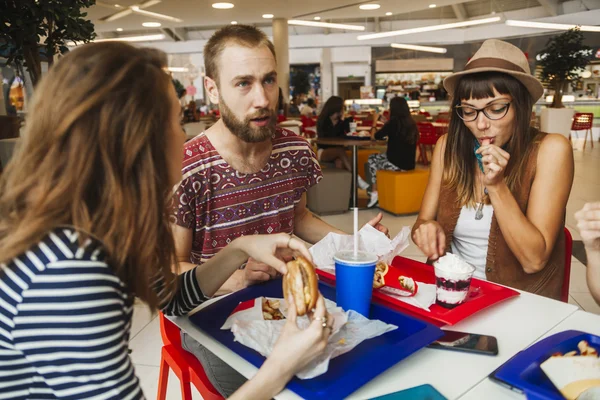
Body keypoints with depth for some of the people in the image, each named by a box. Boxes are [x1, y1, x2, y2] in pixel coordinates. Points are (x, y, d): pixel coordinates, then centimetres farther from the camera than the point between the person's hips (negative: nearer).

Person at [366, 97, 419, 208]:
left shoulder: (394, 122, -13)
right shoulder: (411, 123, 7)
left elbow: (377, 136, -2)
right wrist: (386, 123, 28)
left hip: (397, 164, -7)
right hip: (409, 163, 7)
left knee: (371, 161, 20)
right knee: (373, 157, 23)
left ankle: (374, 193, 23)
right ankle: (375, 191, 23)